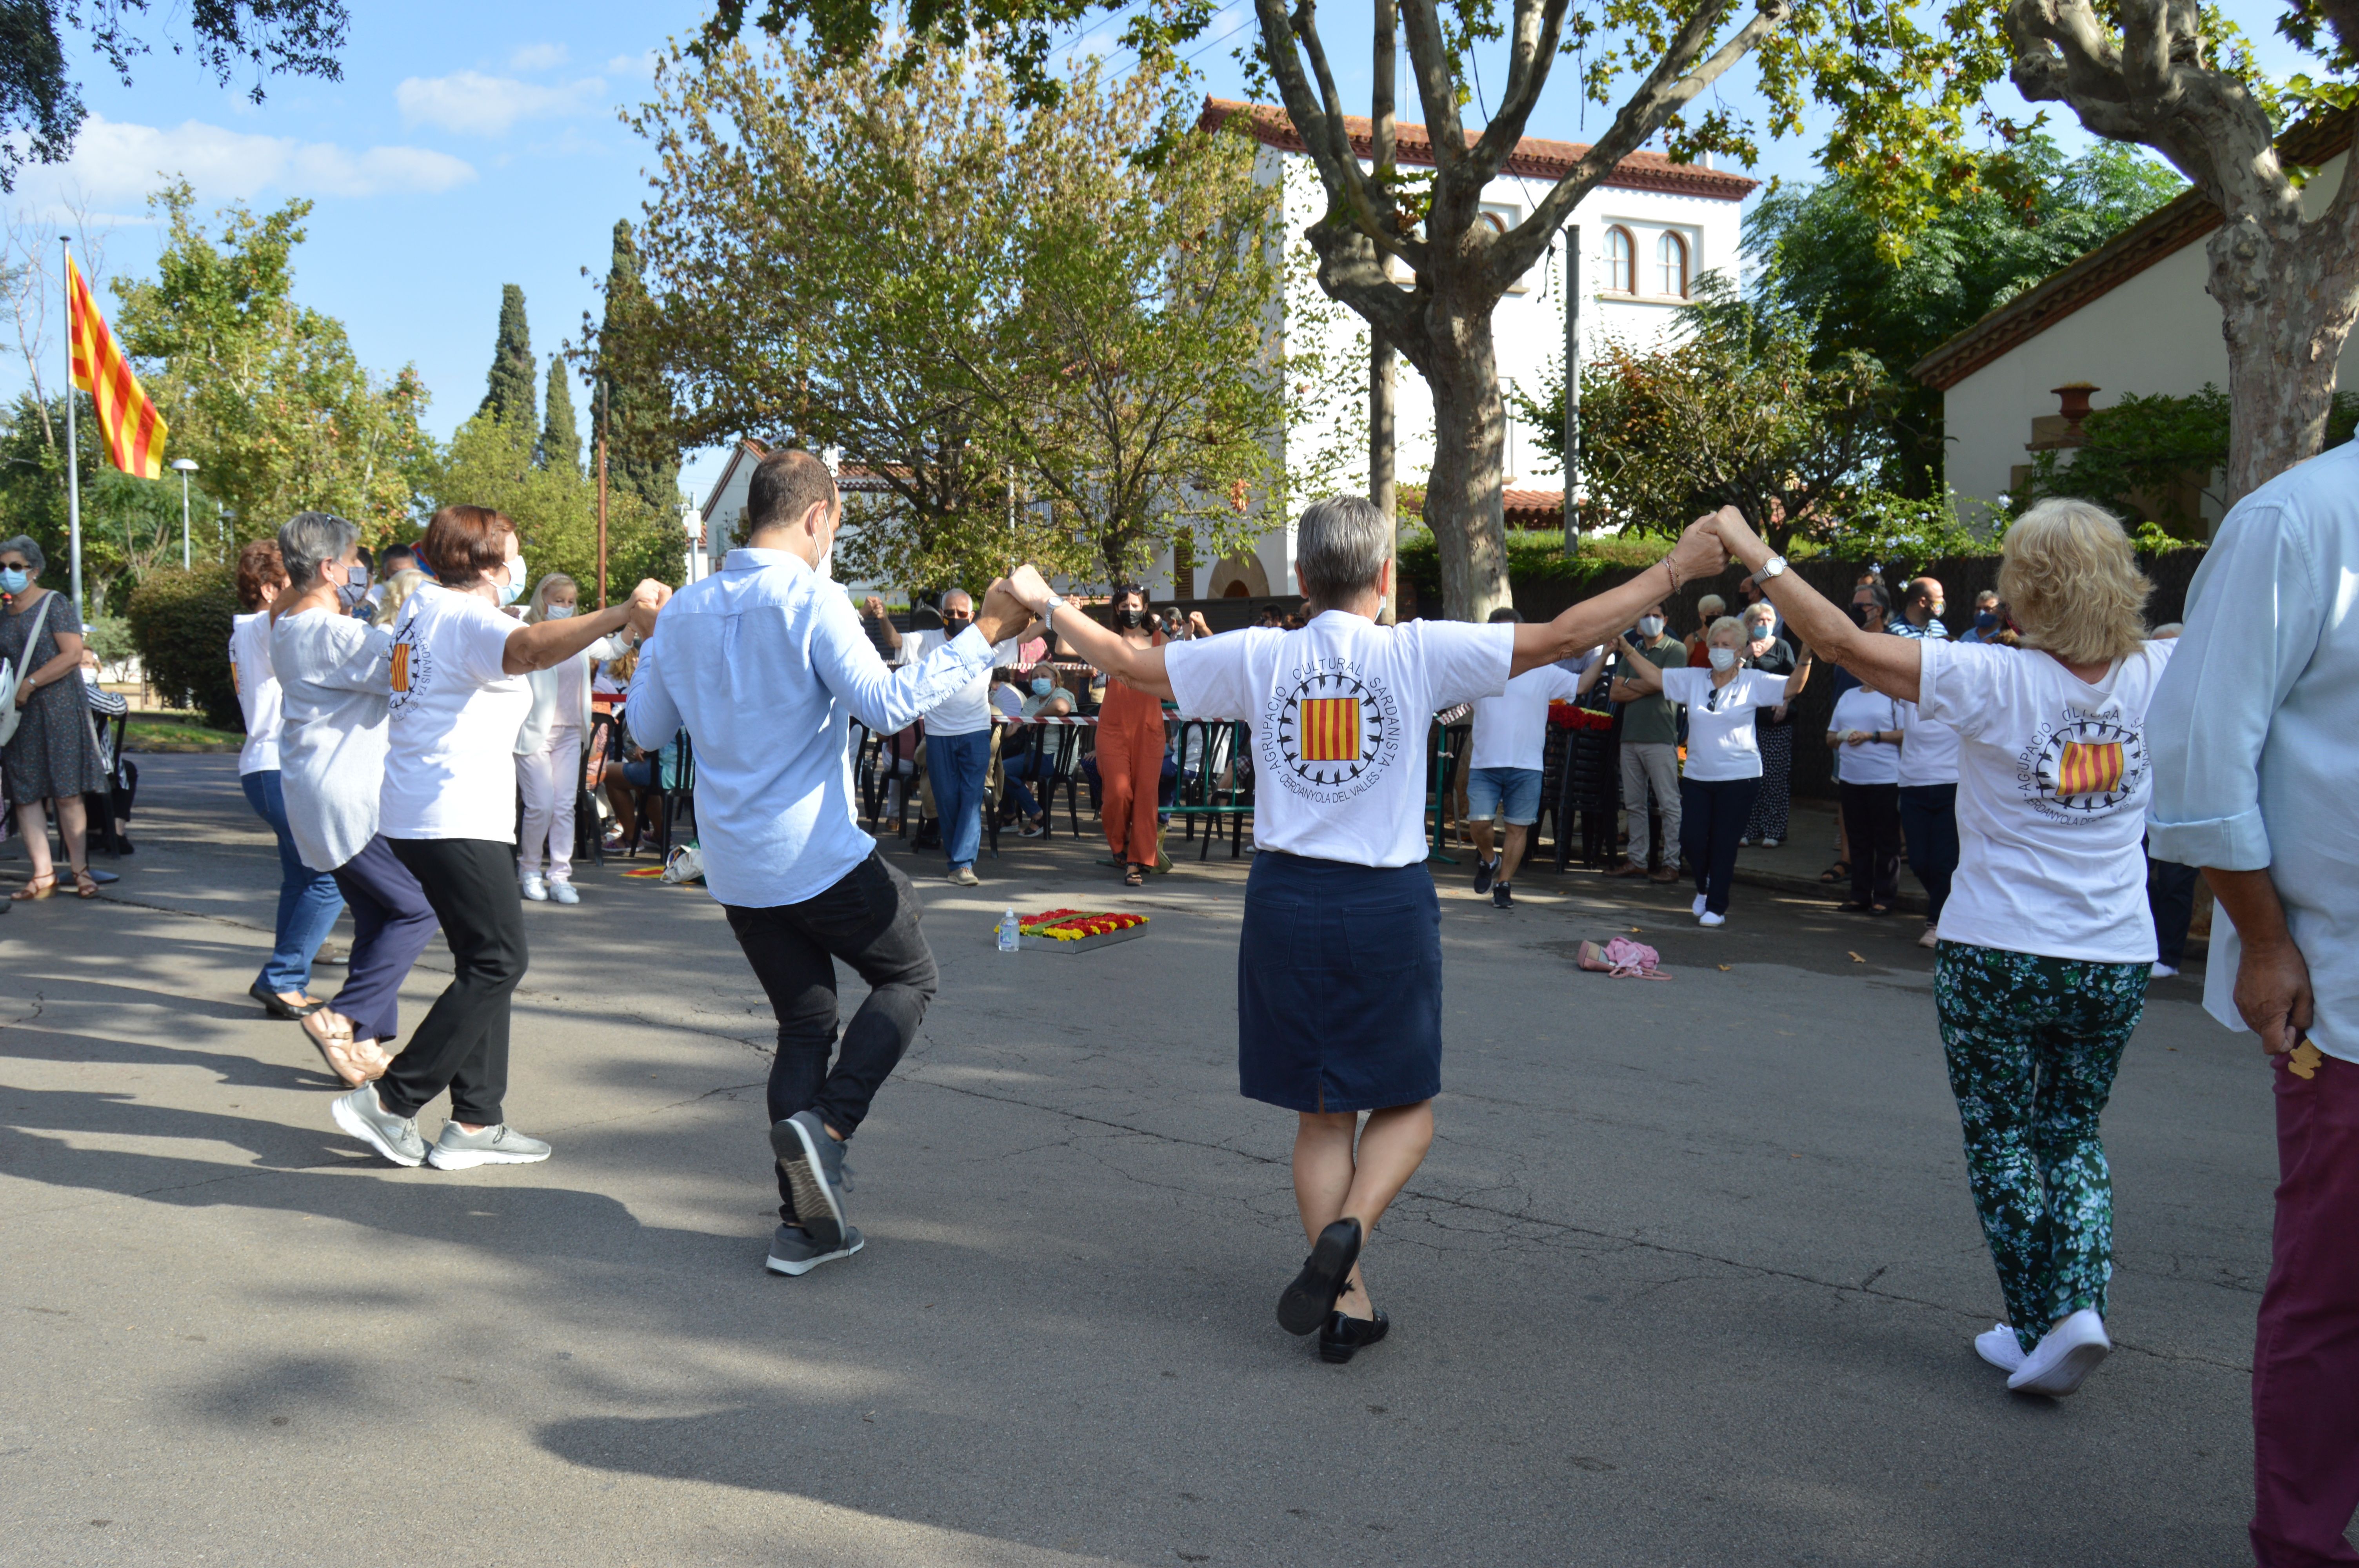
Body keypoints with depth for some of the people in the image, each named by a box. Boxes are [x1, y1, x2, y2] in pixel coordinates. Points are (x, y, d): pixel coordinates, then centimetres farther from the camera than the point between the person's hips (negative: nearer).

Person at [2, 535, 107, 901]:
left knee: (67, 793, -4)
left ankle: (80, 870, 4)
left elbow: (73, 655, -12)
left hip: (59, 708, -5)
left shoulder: (54, 604, -2)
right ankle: (43, 875, 3)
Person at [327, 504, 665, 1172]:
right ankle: (390, 1102, -4)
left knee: (487, 962, 12)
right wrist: (621, 615, -47)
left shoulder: (422, 605, 16)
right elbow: (529, 649, -38)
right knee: (497, 963, -6)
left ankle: (475, 1122, 12)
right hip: (456, 819, -10)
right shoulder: (469, 618, -14)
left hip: (411, 813, 11)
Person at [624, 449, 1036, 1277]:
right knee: (908, 976, 14)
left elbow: (645, 726, 15)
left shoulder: (685, 611, 7)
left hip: (736, 868, 6)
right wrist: (986, 634, -18)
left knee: (804, 1022, 15)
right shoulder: (810, 598, -13)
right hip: (818, 856, -6)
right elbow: (886, 703, -22)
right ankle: (825, 1124, -6)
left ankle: (803, 1223, 12)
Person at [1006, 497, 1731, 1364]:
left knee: (1322, 1114, 13)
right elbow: (1563, 637, -6)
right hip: (1389, 902, -2)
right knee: (1404, 1104, 14)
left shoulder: (1258, 658, 0)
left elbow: (1130, 662, 9)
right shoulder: (1418, 652, -6)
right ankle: (1346, 1230, -11)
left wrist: (1046, 604, 25)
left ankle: (1346, 1304, 15)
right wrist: (1676, 568, 3)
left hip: (1287, 899, 2)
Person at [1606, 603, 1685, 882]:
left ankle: (1672, 864, -5)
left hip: (1660, 738, -7)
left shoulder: (1676, 650, 1)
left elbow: (1661, 681, -16)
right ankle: (1637, 860, 13)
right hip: (1630, 736, 7)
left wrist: (1629, 668, -8)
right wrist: (1644, 690, -5)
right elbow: (1615, 692, 10)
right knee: (1634, 804, 8)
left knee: (1669, 803, -6)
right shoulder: (1631, 651, 20)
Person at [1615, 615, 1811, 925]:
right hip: (1697, 776, 3)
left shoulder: (1754, 683, -2)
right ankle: (1705, 888, 31)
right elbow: (1653, 677, 8)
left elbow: (1793, 687, -8)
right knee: (1691, 838, 1)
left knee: (1724, 844, 2)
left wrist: (1805, 659, -23)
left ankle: (1716, 908, 15)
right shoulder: (1693, 680, 6)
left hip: (1739, 777, -3)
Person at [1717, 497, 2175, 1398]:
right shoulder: (2156, 679, -6)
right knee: (2073, 1136, 19)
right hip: (2113, 963, 4)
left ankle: (2036, 1326, 13)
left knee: (2000, 1139, 13)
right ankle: (2079, 1306, 3)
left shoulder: (1995, 684, -17)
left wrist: (1755, 555, -12)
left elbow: (1839, 640, -20)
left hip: (1996, 957, -4)